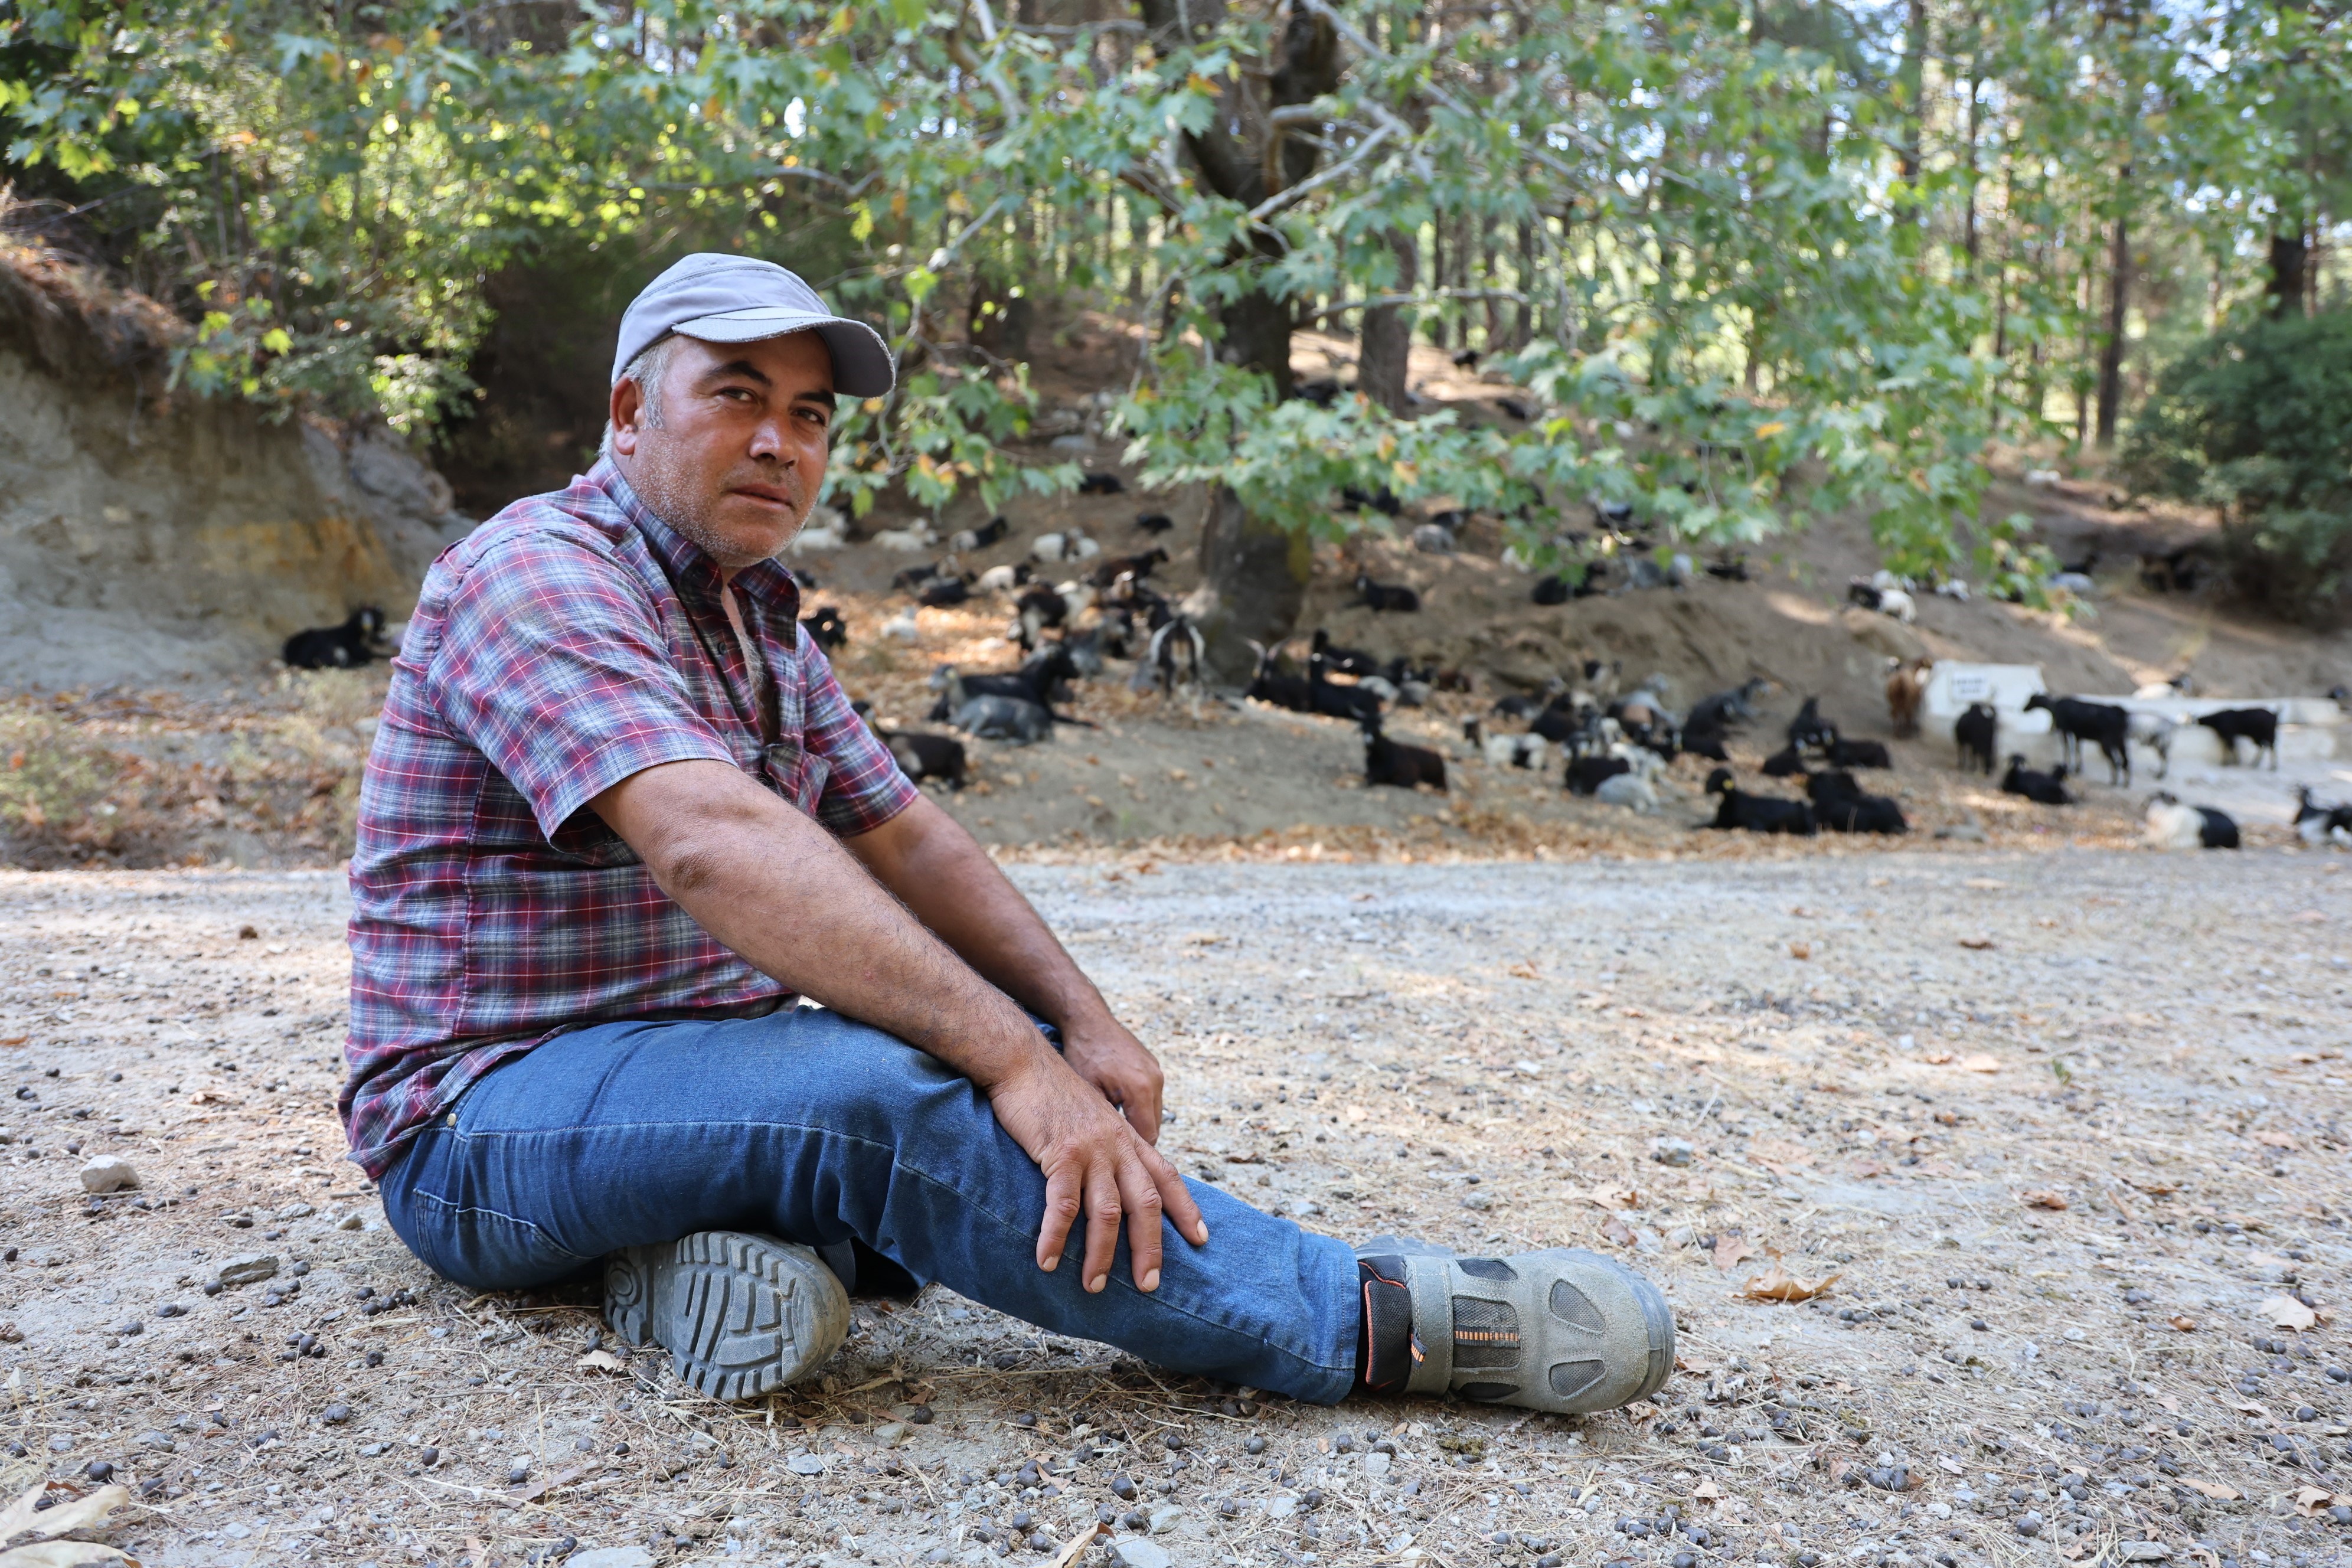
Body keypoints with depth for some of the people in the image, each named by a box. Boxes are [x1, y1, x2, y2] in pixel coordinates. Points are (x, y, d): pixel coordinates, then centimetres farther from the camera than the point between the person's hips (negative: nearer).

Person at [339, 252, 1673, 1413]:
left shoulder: (759, 613, 13)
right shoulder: (538, 573, -16)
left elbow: (910, 839, 9)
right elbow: (714, 847, -32)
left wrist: (1081, 1025, -8)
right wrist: (1010, 1058, -38)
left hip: (711, 1061, 9)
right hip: (489, 1119, -9)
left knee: (1050, 1060, -4)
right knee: (861, 1092, -35)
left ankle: (750, 1245, -22)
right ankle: (1370, 1322, -31)